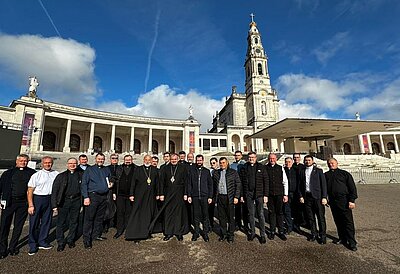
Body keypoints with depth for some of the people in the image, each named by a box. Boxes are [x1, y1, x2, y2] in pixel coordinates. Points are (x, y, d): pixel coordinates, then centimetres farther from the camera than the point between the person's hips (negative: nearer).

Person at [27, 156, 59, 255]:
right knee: (34, 223, 5)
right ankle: (32, 245, 19)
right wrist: (30, 205, -12)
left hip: (49, 199, 3)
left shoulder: (56, 174, 2)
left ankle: (42, 242, 28)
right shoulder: (36, 175, -5)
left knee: (46, 221, 12)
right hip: (37, 199, -3)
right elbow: (30, 191, -6)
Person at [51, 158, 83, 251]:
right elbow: (54, 191, 0)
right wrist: (54, 205, -7)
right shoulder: (61, 176, 2)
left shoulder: (81, 175, 6)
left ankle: (70, 240, 29)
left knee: (74, 222, 11)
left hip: (76, 201, 1)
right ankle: (60, 243, 22)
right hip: (63, 201, -1)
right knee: (61, 223, 5)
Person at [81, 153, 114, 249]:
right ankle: (87, 239, 8)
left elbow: (111, 179, 28)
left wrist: (111, 183, 5)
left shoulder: (107, 170, 14)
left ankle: (96, 235, 25)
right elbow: (84, 184, -3)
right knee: (89, 218, -1)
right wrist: (86, 197, -11)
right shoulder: (89, 170, 3)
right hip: (93, 196, -4)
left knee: (100, 217, 12)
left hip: (104, 196, 4)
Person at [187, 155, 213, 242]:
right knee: (196, 215, 8)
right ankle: (196, 232, 21)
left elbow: (210, 185, 5)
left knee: (205, 215, 6)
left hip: (204, 196, 0)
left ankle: (205, 233, 19)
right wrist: (189, 195, -2)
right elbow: (189, 184, 5)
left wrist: (210, 196, -1)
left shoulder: (207, 171, 5)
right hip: (195, 196, 0)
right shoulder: (192, 170, 5)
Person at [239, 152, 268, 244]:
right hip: (248, 194, 2)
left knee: (261, 214, 4)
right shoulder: (244, 168, 4)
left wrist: (265, 195, -6)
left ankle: (262, 234, 16)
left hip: (259, 194, -1)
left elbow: (266, 182, -1)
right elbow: (241, 182, 3)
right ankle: (252, 232, 26)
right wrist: (241, 195, 0)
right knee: (251, 214, 12)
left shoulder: (261, 167, 0)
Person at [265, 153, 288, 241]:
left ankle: (281, 232, 20)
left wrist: (285, 194, 3)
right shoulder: (265, 168, -1)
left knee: (280, 212, 8)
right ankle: (272, 231, 20)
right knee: (271, 213, 8)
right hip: (269, 194, -1)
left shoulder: (280, 168, 5)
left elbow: (285, 182, 7)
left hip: (279, 194, 1)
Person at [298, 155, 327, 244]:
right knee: (310, 217, 10)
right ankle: (314, 234, 23)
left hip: (317, 196, -3)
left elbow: (323, 184, -1)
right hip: (307, 197, 3)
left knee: (321, 217, 2)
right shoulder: (302, 172, 10)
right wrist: (301, 196, 2)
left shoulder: (318, 171, 3)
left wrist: (324, 197, -8)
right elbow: (300, 185, 11)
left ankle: (322, 235, 14)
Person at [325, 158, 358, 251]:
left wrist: (352, 200, -9)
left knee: (348, 221, -3)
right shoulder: (326, 175, 12)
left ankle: (352, 242, 7)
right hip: (332, 201, 4)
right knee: (338, 221, 11)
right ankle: (342, 238, 25)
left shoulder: (344, 173, 3)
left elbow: (352, 187, -1)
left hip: (344, 200, -4)